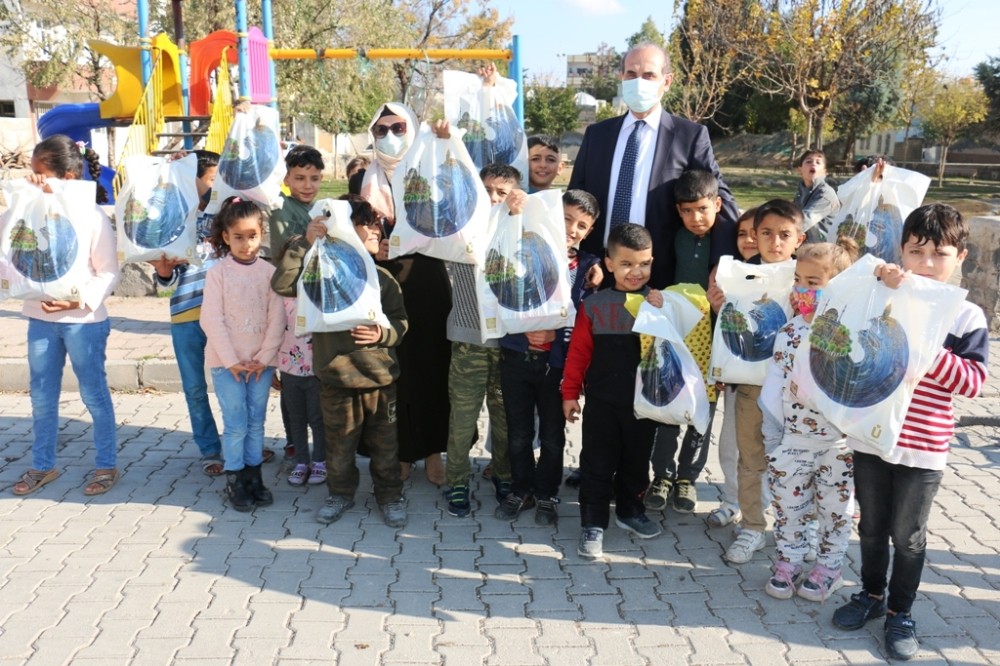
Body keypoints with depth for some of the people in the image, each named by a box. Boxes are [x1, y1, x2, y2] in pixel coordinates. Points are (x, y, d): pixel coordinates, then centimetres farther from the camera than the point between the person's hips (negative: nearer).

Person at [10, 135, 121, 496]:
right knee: (41, 397, 15)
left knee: (94, 394, 6)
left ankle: (107, 465, 19)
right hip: (40, 318, 6)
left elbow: (108, 273, -11)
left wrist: (79, 300, -23)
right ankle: (42, 466, 30)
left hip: (83, 320, -6)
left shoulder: (92, 215, -11)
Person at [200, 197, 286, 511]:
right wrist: (232, 361, -11)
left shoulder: (269, 271, 1)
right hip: (226, 361, -2)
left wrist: (263, 358, -7)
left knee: (256, 423, 9)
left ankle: (254, 478, 21)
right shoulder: (217, 272, -5)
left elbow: (277, 319, 0)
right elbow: (212, 320, -8)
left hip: (261, 362, 2)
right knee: (236, 424, -1)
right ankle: (234, 481, 12)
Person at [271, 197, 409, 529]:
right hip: (337, 379, -1)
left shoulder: (383, 278, 4)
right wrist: (304, 243, -19)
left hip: (380, 378, 2)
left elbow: (401, 321, 6)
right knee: (339, 445, 13)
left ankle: (390, 495, 29)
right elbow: (282, 284, -15)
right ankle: (340, 493, 34)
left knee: (385, 445, 11)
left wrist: (383, 334, -16)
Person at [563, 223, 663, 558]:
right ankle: (593, 525, 15)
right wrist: (570, 393, -2)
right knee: (597, 465, 4)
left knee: (637, 461, 18)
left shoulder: (659, 303, -1)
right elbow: (578, 351, -4)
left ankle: (630, 511, 37)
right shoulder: (594, 304, -7)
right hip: (602, 402, -2)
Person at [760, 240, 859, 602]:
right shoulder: (788, 332, -3)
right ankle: (788, 562, 31)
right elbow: (775, 383, 2)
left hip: (838, 442, -3)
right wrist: (772, 438, 3)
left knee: (835, 507, 13)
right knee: (788, 503, 13)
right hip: (792, 439, 3)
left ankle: (828, 566, 32)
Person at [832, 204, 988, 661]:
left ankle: (900, 612, 31)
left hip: (923, 449, -2)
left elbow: (972, 382, -11)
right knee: (872, 526, 18)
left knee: (908, 536, 11)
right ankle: (872, 594, 39)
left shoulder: (967, 318, -7)